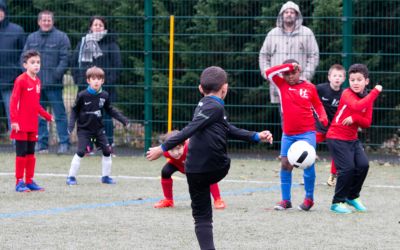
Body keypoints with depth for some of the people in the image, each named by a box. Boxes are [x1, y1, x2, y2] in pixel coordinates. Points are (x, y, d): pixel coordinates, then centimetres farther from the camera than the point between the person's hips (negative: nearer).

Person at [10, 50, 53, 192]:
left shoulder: (37, 81, 11)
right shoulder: (21, 80, -12)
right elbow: (13, 101, -15)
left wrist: (47, 116, 19)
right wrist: (14, 121, -21)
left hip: (33, 124, 7)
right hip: (21, 125, -7)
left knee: (31, 154, 10)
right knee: (21, 153, -2)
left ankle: (29, 181, 17)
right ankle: (19, 183, 3)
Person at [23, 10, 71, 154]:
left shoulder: (61, 37, 0)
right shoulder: (31, 38, 14)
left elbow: (65, 58, -6)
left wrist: (58, 73, -17)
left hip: (53, 84, -5)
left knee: (59, 114, -4)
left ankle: (64, 143, -2)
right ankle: (42, 143, 12)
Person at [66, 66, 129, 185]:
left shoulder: (104, 95, -2)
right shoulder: (82, 95, -13)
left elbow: (110, 110, 11)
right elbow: (75, 110, -3)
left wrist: (123, 119, 5)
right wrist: (71, 123, -14)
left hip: (99, 129, 4)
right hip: (84, 129, -4)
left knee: (107, 151, 3)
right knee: (80, 152, -12)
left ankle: (106, 176, 19)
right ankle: (71, 177, 0)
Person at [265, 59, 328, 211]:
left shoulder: (309, 87, 1)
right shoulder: (282, 85, 2)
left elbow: (318, 105, 12)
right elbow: (269, 73, -11)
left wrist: (323, 118, -5)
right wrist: (287, 67, -14)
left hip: (307, 132, -2)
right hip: (288, 134, 2)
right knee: (285, 164, 2)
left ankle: (309, 198, 5)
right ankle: (286, 200, 10)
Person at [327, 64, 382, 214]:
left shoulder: (367, 98, 6)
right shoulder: (347, 94, -14)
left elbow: (367, 123, 0)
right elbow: (357, 106, -35)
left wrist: (355, 118, -21)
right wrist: (376, 92, -27)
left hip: (352, 139, 7)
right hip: (337, 138, -7)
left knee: (363, 165, -5)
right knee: (348, 168, -16)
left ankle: (353, 197, 17)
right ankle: (337, 202, -2)